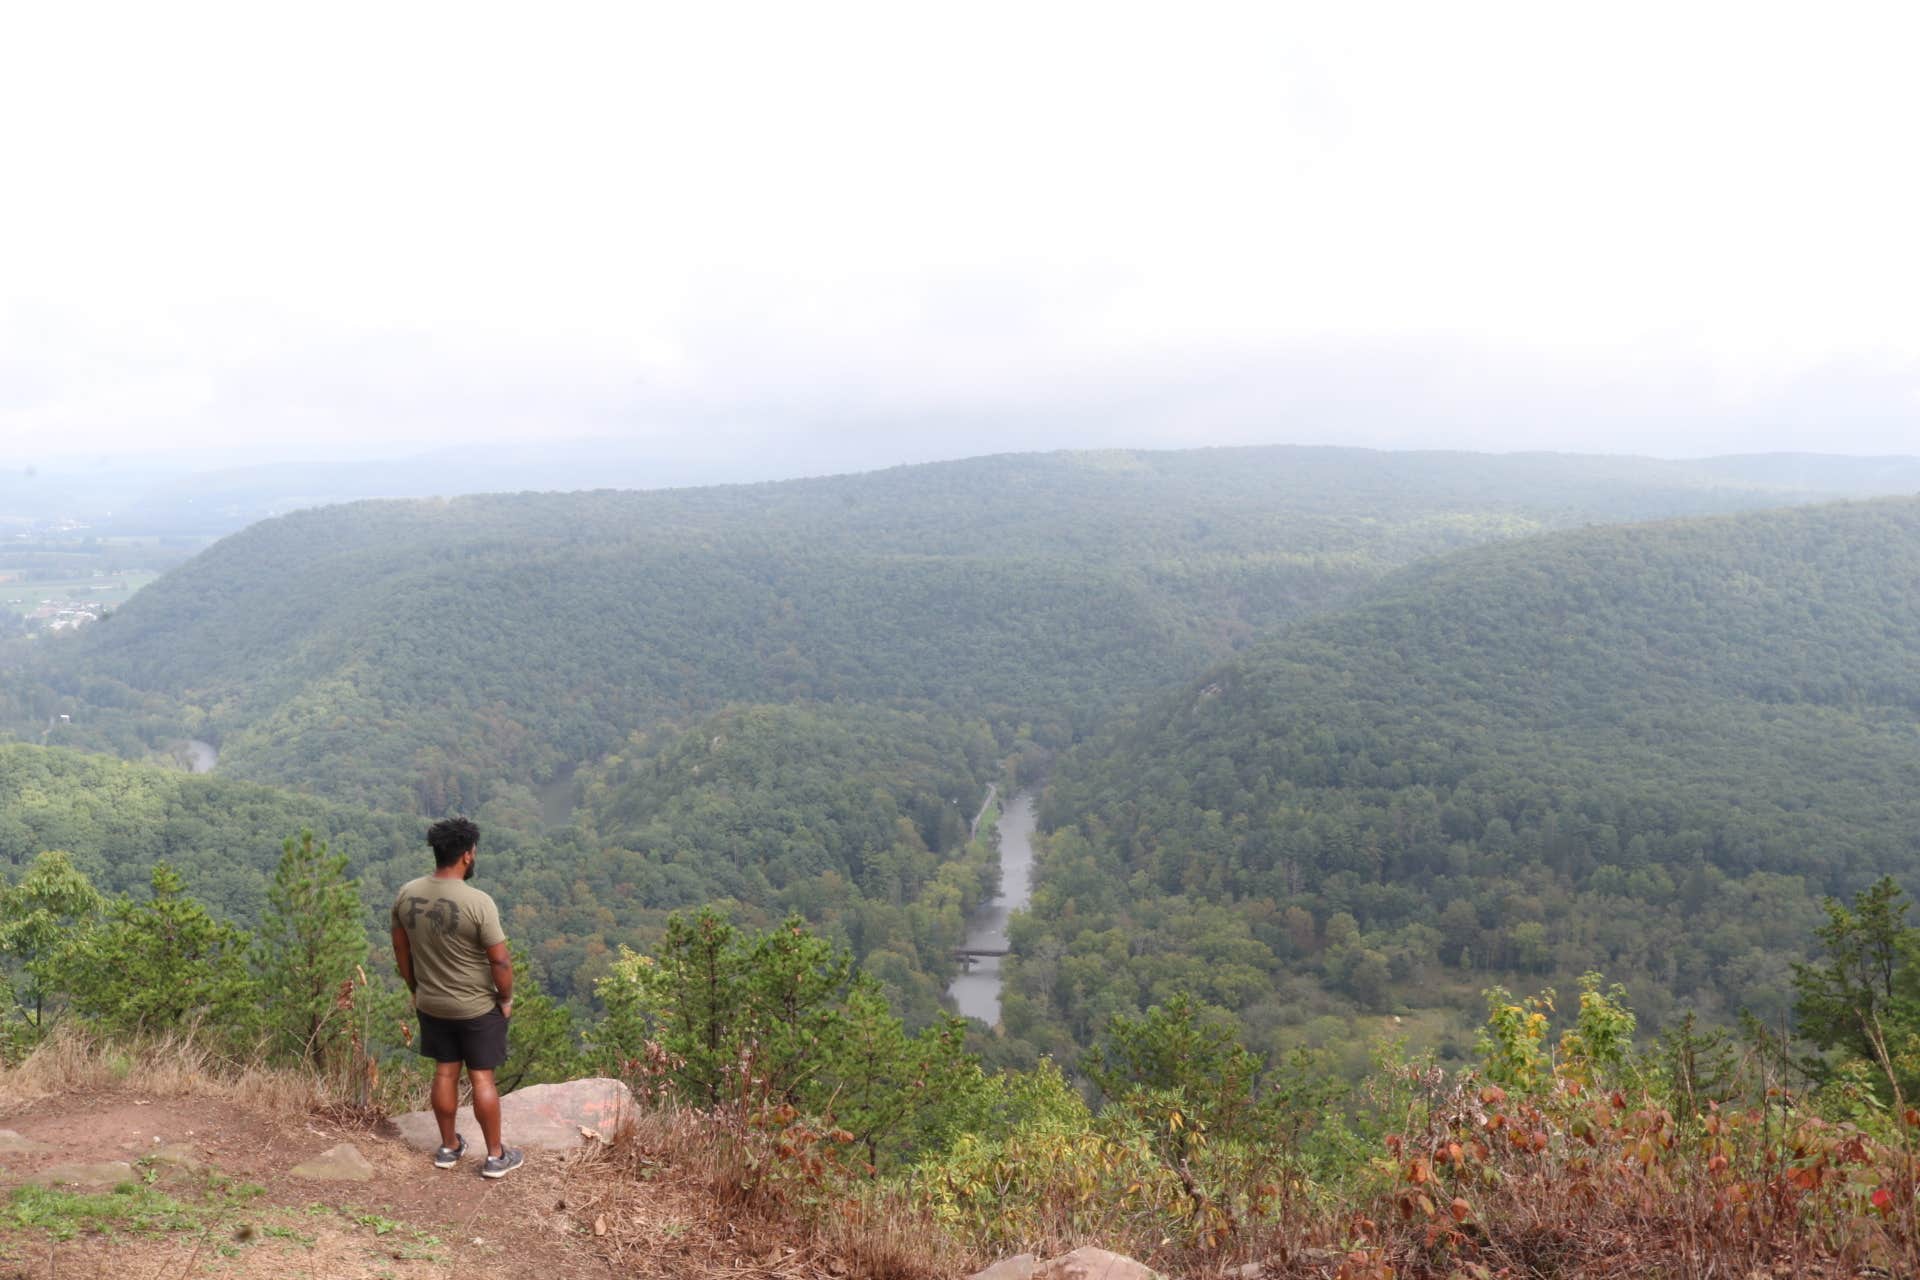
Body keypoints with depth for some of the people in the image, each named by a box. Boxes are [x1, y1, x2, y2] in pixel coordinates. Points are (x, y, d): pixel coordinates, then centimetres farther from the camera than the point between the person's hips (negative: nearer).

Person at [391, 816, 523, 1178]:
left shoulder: (406, 895, -7)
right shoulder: (478, 902, -25)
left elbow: (401, 951, 5)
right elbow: (500, 962, -21)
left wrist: (416, 989, 18)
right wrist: (506, 999, -4)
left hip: (431, 1005, 5)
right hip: (477, 1008, -5)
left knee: (444, 1072, 18)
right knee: (482, 1078, 6)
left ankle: (449, 1147, 31)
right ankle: (495, 1157, 17)